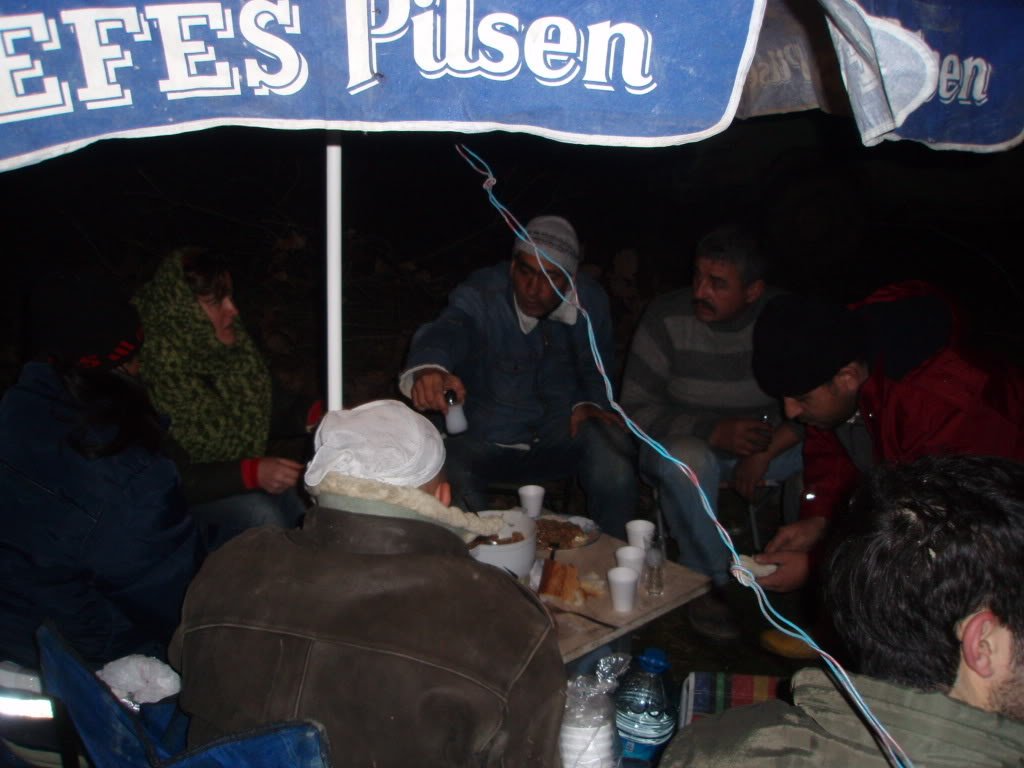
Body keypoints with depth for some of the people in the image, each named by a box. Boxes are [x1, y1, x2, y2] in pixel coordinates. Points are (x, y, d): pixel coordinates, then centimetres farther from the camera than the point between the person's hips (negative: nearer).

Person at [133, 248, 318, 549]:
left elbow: (269, 403, 2)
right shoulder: (156, 373, -27)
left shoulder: (233, 342, -10)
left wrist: (314, 415, -19)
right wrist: (251, 474, -36)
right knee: (262, 515, -28)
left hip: (246, 461, 5)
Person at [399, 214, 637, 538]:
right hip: (482, 438, -2)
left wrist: (590, 404, -8)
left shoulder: (590, 302, -5)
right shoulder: (481, 296, -19)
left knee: (609, 446, -28)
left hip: (558, 435, 2)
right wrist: (429, 367, -64)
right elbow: (446, 331, -41)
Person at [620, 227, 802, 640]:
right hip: (682, 440, -2)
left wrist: (764, 453, -27)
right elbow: (636, 409, -13)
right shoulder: (667, 316, -13)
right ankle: (709, 582, -17)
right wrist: (714, 433, -27)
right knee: (686, 460, -37)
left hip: (762, 441, 2)